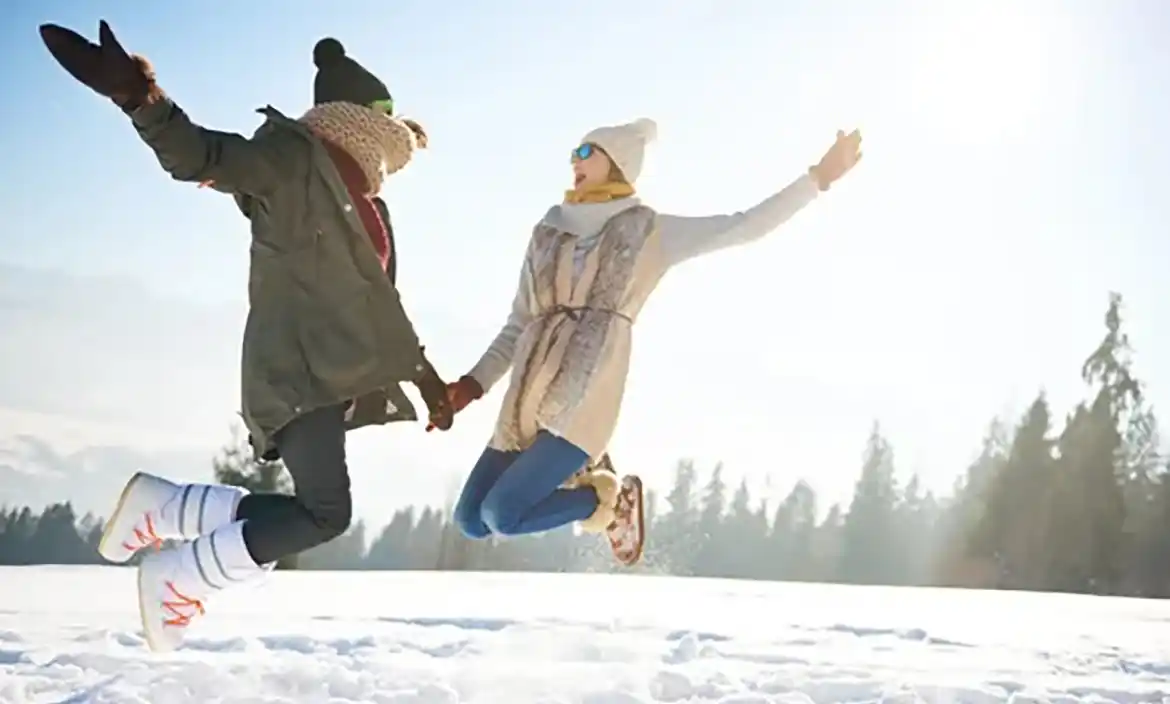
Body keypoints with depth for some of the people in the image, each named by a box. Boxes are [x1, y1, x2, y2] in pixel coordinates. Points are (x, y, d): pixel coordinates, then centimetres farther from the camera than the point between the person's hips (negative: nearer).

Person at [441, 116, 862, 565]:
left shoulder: (652, 232, 9)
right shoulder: (548, 234, 18)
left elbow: (746, 226, 4)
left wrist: (819, 176, 2)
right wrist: (472, 385, 6)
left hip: (583, 406, -5)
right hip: (526, 405, 5)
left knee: (499, 516, -18)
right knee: (471, 522, 2)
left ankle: (608, 500, 8)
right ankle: (577, 481, 20)